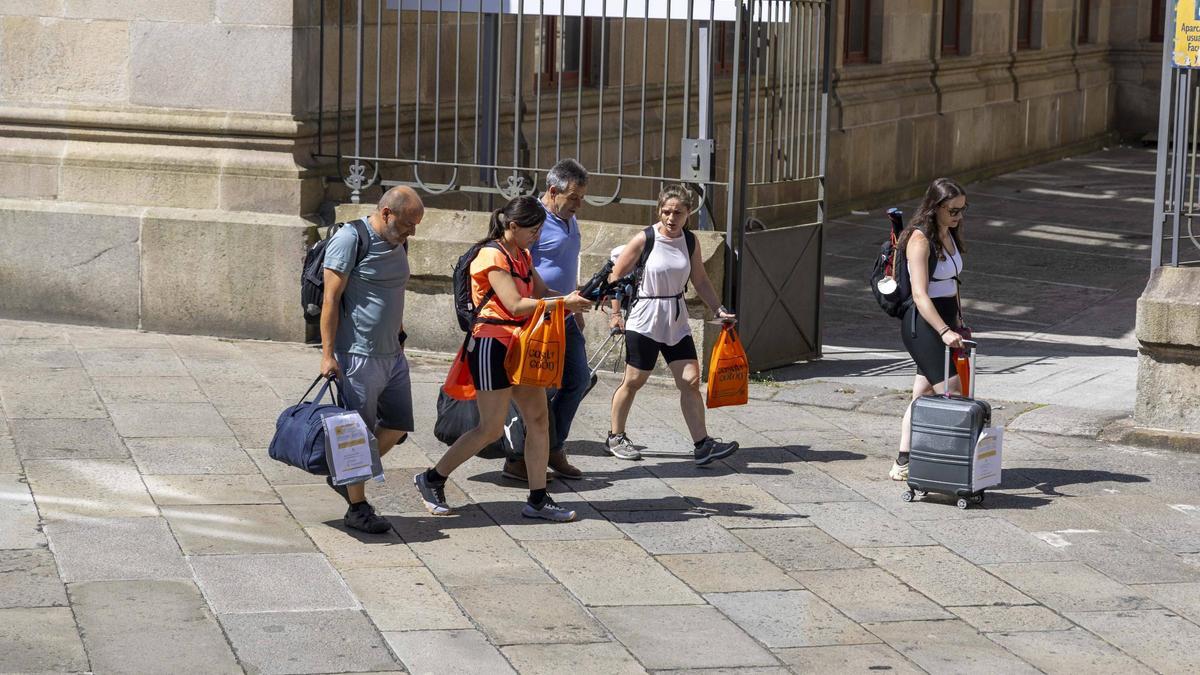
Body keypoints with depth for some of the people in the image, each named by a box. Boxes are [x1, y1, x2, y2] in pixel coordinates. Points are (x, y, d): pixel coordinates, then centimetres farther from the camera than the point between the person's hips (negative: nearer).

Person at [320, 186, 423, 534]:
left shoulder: (397, 244, 12)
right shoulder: (350, 240, -13)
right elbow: (331, 299, -14)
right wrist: (328, 354, -17)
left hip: (393, 354, 8)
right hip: (358, 357, -8)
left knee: (397, 426, 10)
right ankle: (357, 507, 9)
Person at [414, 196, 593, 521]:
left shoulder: (522, 256, 14)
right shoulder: (493, 256, -15)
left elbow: (541, 293, 12)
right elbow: (516, 305, -22)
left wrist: (572, 298, -7)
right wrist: (564, 303, -21)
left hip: (520, 346, 9)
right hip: (492, 345, -9)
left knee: (538, 418, 3)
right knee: (491, 428, -5)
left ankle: (538, 500, 8)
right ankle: (432, 480, 9)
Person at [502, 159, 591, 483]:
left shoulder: (570, 220, 14)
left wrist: (577, 308, 25)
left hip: (565, 319, 9)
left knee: (578, 380, 10)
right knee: (543, 388, -7)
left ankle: (554, 449, 21)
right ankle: (518, 461, 3)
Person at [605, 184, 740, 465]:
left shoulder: (690, 242, 3)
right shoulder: (644, 240, -10)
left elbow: (700, 282, 11)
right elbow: (616, 276, -4)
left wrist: (719, 310, 3)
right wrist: (616, 313, -6)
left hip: (676, 322, 4)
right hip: (644, 322, -4)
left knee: (691, 381, -2)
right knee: (634, 381, 5)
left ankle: (703, 445, -2)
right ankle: (616, 437, 22)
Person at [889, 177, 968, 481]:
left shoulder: (949, 234, 11)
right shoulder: (920, 240, -16)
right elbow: (920, 295, -24)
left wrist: (958, 321, 22)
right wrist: (944, 331, -32)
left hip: (945, 319, 9)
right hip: (922, 322, -9)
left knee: (923, 393, 9)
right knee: (951, 393, -13)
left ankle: (903, 463, 13)